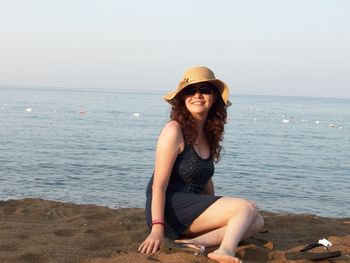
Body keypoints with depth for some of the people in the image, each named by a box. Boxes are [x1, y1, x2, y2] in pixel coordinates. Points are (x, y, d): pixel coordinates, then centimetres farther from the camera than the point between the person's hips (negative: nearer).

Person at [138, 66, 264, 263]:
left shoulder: (208, 133, 14)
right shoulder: (174, 131, -10)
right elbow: (159, 185, -15)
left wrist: (217, 212, 15)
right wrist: (157, 228, -23)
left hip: (194, 206, 8)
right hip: (171, 209, -8)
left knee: (256, 221, -6)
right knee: (247, 207, -17)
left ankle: (195, 242, -22)